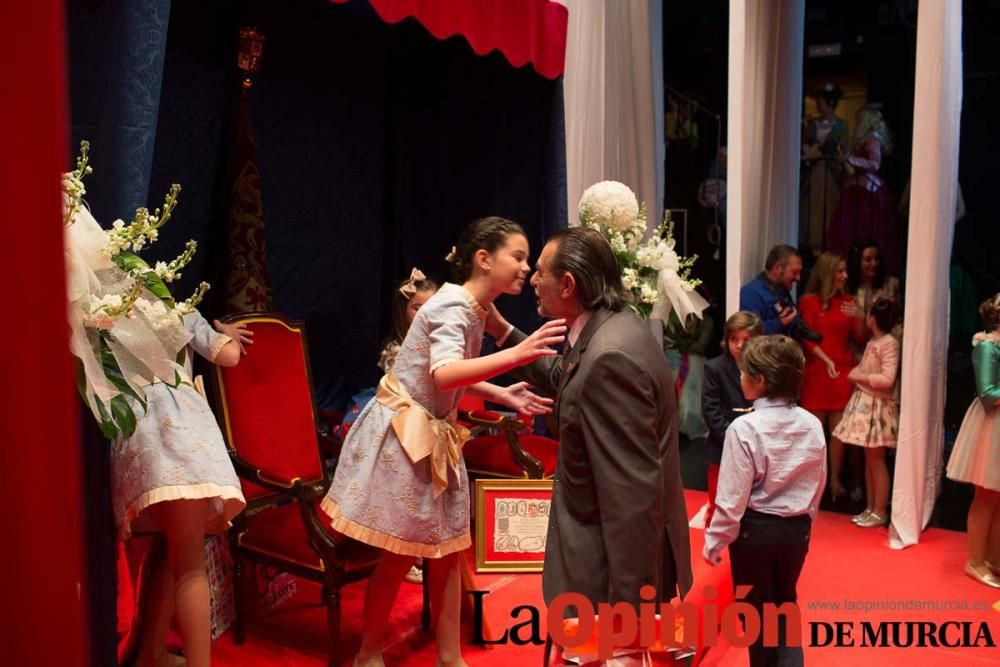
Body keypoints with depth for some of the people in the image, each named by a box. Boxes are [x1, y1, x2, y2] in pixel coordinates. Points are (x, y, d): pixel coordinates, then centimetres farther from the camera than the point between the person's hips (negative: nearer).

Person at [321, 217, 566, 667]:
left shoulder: (475, 309, 7)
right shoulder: (453, 306, -21)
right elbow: (444, 376, -38)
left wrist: (504, 395, 7)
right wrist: (516, 354, -47)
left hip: (434, 438, 9)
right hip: (399, 435, -9)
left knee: (447, 550, 12)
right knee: (400, 554, 4)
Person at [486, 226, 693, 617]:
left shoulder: (611, 357, -29)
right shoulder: (608, 329, 2)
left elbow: (635, 492, -29)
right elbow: (562, 381, 21)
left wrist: (628, 598, -25)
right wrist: (502, 331, 16)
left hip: (621, 559, -10)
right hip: (611, 540, 10)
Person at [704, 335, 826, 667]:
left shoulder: (744, 428, -22)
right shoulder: (812, 425, -6)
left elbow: (732, 498, -17)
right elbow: (817, 486, 5)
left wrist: (714, 540, -4)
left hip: (755, 529, -4)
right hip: (796, 528, 4)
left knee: (756, 607, 17)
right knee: (785, 600, 25)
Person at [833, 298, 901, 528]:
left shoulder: (889, 343, -16)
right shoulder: (873, 342, 11)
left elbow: (887, 379, -23)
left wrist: (860, 377, -14)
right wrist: (856, 373, -1)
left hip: (878, 407, -9)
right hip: (865, 403, 9)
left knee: (877, 460, 0)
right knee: (868, 459, 13)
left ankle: (880, 512, 9)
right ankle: (870, 508, 21)